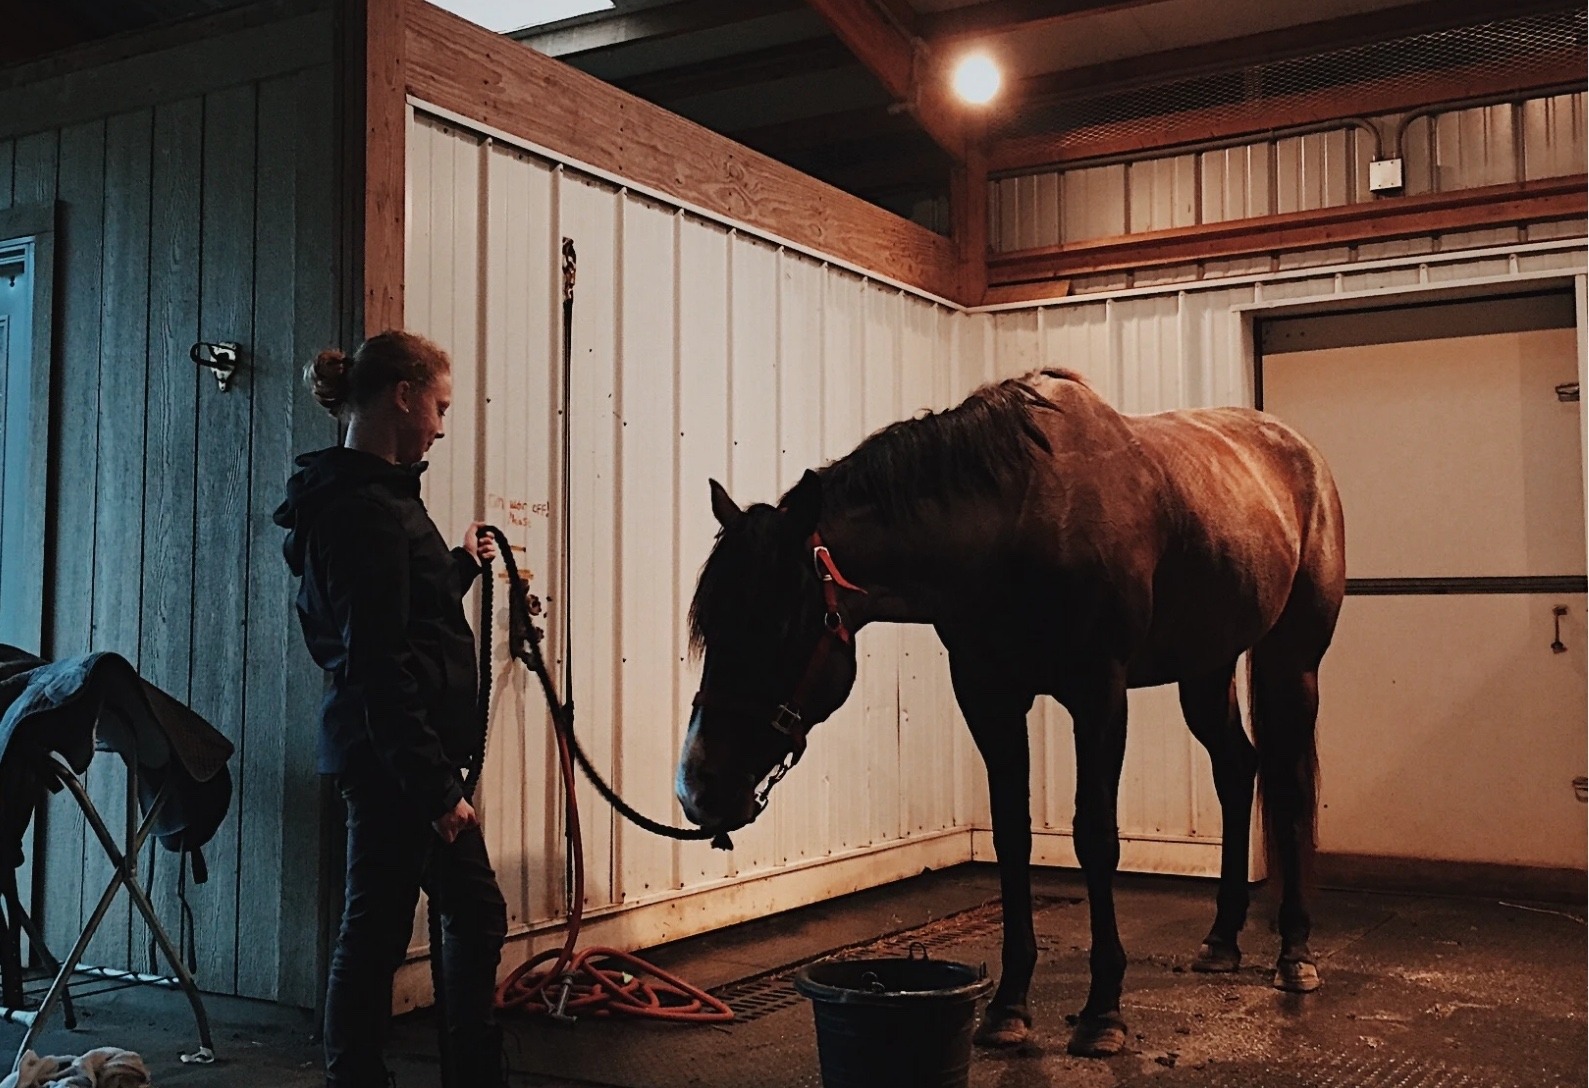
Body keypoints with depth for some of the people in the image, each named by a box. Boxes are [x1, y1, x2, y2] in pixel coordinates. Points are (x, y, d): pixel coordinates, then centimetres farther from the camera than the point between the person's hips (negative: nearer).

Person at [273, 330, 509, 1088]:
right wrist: (436, 787, -21)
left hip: (399, 753, 10)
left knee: (475, 912, 17)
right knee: (375, 933, 2)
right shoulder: (367, 509, -18)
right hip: (394, 759, -10)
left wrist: (461, 566, 20)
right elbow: (380, 666, -23)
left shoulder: (369, 495, 13)